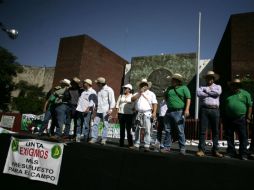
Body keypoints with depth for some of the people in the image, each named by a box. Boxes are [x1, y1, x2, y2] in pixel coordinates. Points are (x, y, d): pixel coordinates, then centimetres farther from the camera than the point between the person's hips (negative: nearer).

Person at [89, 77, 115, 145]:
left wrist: (111, 109, -17)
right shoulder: (99, 90, 17)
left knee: (105, 125, -1)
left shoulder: (109, 90, -4)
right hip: (98, 110, 6)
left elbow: (112, 100, -8)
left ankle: (104, 139, 5)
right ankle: (94, 138, 8)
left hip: (105, 111, -6)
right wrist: (95, 110, 20)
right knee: (95, 124, 1)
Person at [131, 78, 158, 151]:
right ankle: (136, 145, 15)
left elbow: (155, 104, 3)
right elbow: (132, 99, -1)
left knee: (147, 130, -7)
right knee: (137, 130, 7)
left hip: (147, 113, -3)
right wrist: (140, 93, -5)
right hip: (138, 113, 3)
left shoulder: (151, 94, 11)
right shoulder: (137, 93, 17)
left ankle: (147, 145, -3)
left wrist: (154, 112, -10)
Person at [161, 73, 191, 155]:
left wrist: (187, 109, -18)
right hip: (169, 111, 6)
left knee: (180, 131, -1)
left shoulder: (184, 88, 2)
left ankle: (182, 148, 9)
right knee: (167, 130, 7)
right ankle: (167, 147, 15)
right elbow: (165, 97, 31)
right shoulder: (169, 88, 18)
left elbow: (188, 99, -7)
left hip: (179, 112, -5)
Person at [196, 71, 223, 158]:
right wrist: (211, 93, -3)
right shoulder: (202, 87, 17)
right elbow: (199, 93, -6)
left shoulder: (218, 86, 19)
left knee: (215, 131, 4)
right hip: (204, 109, -1)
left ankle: (215, 150, 12)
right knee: (202, 130, -3)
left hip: (215, 110, 1)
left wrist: (207, 90, 3)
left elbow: (218, 93, -5)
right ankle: (201, 150, 0)